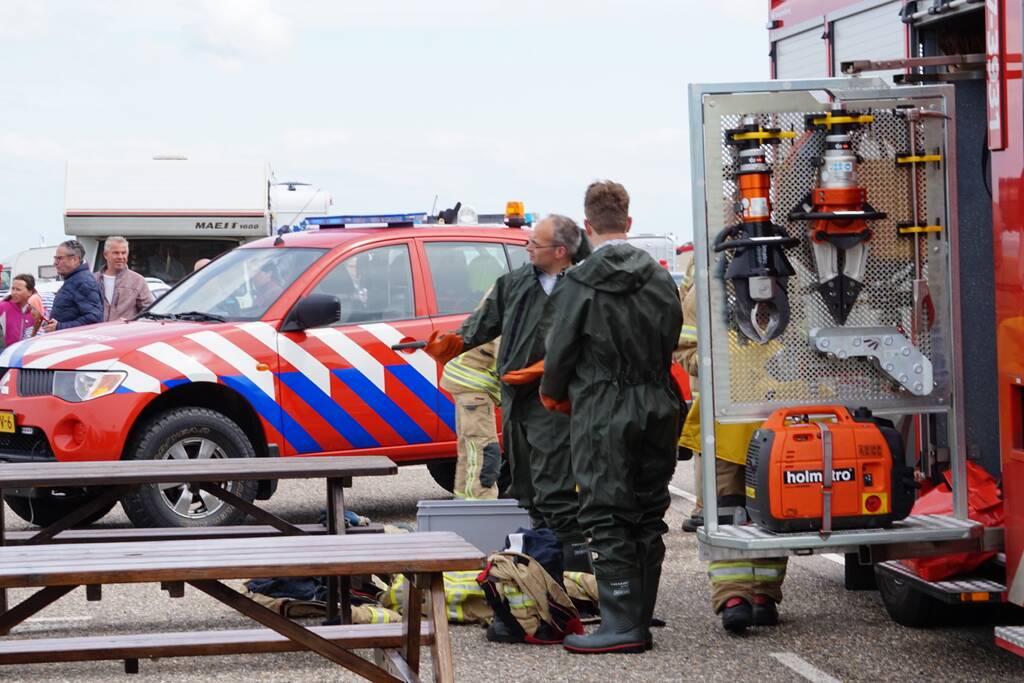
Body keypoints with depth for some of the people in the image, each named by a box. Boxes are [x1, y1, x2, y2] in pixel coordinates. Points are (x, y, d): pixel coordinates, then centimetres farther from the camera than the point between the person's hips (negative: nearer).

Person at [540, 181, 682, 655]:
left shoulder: (580, 283, -11)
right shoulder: (660, 277, 6)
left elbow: (561, 349, -6)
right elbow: (671, 341, 12)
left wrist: (553, 393, 13)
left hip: (603, 415, -6)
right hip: (657, 410, 6)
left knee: (607, 521, -2)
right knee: (648, 518, 11)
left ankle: (622, 625, -5)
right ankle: (639, 623, 16)